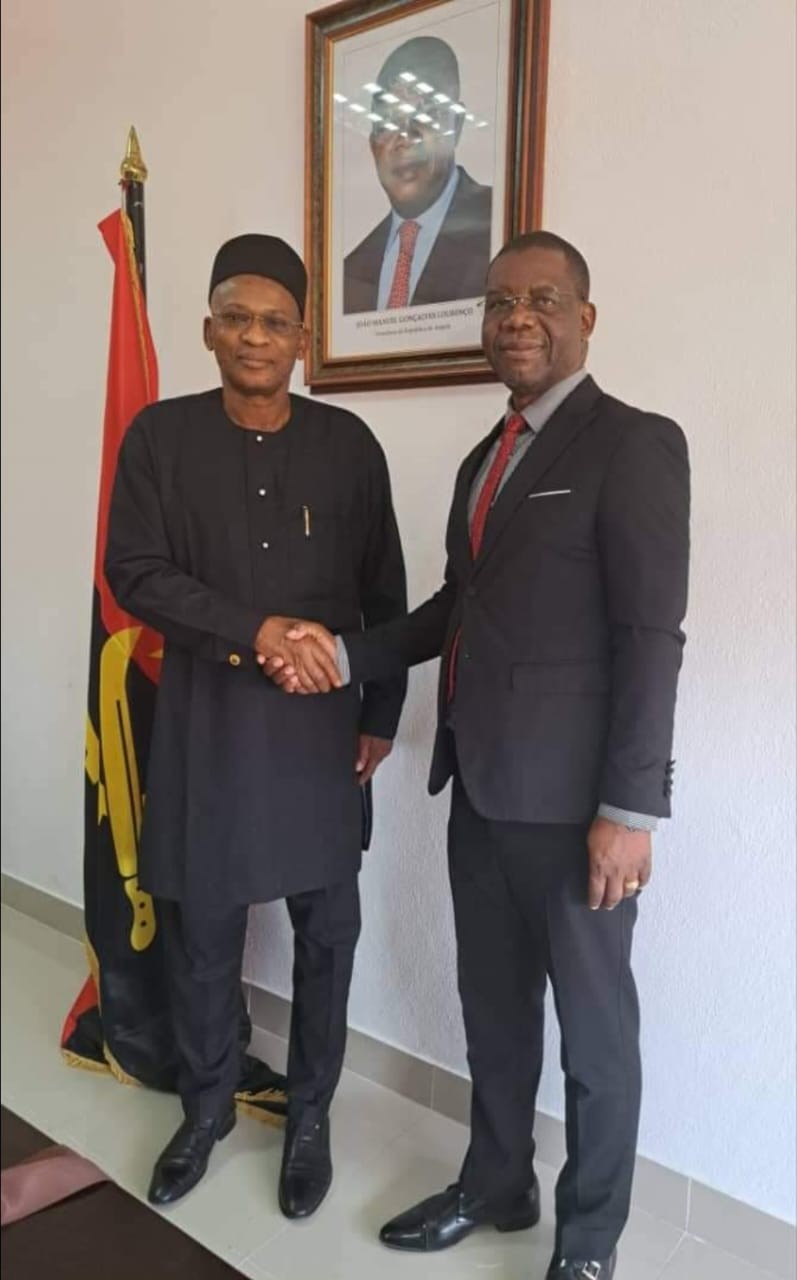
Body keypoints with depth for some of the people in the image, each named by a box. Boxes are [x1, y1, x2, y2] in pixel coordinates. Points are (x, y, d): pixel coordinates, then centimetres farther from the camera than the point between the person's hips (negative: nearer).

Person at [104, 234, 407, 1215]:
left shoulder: (348, 443, 2)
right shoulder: (160, 436, -1)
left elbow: (384, 591, 6)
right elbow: (133, 572, -7)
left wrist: (381, 715, 5)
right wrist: (255, 631, -19)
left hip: (322, 724, 1)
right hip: (206, 720, 0)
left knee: (326, 928, 10)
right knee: (201, 929, 11)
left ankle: (310, 1115, 32)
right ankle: (206, 1108, 36)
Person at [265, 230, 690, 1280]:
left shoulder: (633, 443, -9)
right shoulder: (484, 459, 16)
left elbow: (651, 637, -15)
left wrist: (629, 807, -18)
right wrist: (346, 653, 4)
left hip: (571, 798, -7)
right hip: (481, 785, 7)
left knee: (593, 1023, 10)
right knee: (492, 1002, 20)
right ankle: (496, 1185, 42)